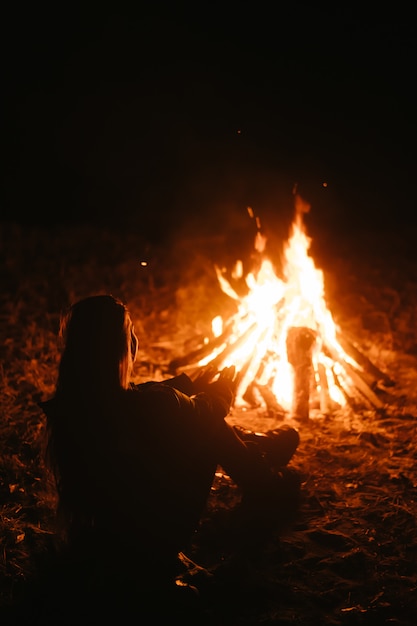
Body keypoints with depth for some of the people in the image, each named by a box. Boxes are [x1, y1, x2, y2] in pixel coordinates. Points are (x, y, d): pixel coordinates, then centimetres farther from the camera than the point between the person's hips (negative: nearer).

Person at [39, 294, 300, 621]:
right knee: (209, 427, 6)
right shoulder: (147, 408, -30)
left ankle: (261, 448, 41)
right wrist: (222, 395, 16)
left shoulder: (64, 406, -12)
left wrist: (190, 383, 22)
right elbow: (199, 416, -7)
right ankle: (268, 490, 32)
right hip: (151, 547, -6)